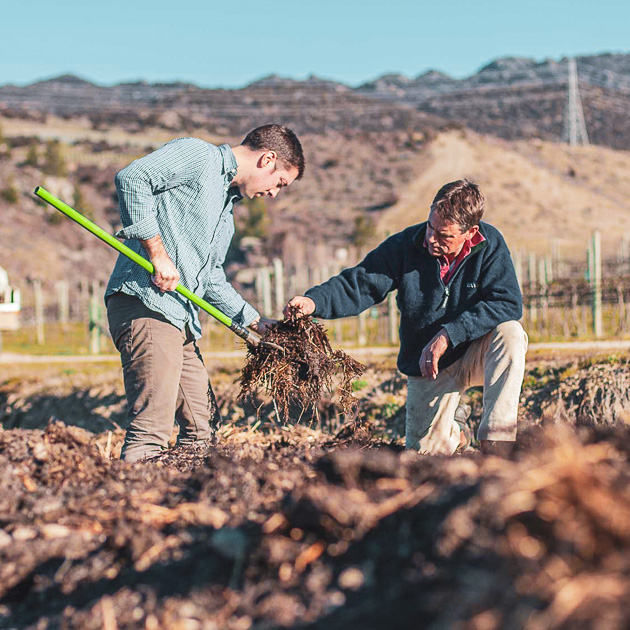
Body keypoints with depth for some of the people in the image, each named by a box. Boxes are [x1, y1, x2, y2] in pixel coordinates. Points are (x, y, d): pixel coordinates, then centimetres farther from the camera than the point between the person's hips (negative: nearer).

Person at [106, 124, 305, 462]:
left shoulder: (227, 206, 27)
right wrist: (158, 253, -18)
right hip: (145, 304, -10)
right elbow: (131, 178, -16)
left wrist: (257, 322, 27)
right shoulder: (197, 155, -1)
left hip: (182, 318, 10)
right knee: (152, 428, -17)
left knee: (202, 428, 11)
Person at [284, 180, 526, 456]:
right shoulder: (405, 245, -12)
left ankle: (497, 443, -28)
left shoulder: (490, 244, -16)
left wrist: (448, 335, -32)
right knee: (426, 451, -4)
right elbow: (359, 283, -14)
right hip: (427, 366, 1)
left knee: (510, 333, -33)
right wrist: (314, 301, -34)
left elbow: (507, 303, -24)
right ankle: (450, 432, 35)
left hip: (477, 354, -1)